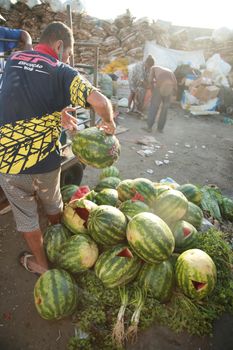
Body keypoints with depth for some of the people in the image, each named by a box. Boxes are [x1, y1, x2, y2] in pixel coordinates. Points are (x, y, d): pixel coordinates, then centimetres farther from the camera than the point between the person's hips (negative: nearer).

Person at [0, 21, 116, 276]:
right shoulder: (62, 72, -8)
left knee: (26, 216, 19)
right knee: (53, 205, 26)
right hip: (46, 161, -1)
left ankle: (40, 264, 39)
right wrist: (109, 123, -2)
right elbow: (100, 102, -21)